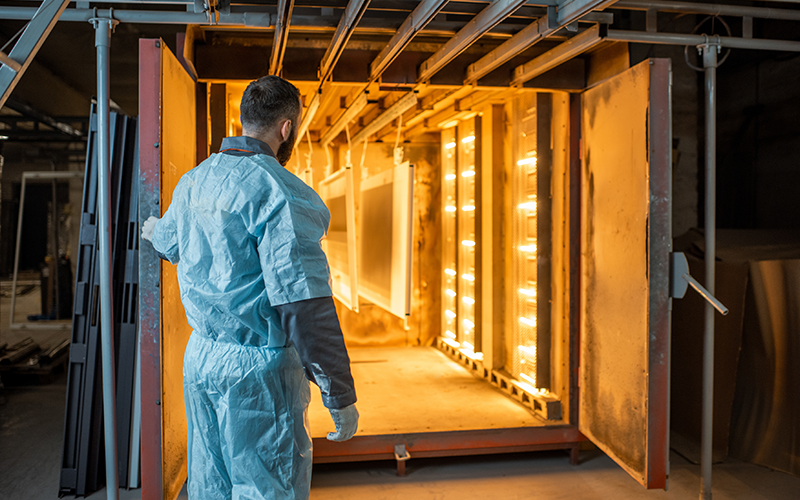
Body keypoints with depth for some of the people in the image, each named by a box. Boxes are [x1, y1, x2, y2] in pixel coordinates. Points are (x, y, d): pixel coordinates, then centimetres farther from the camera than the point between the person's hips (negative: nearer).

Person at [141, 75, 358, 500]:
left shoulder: (192, 182, 7)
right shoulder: (277, 191, -19)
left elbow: (170, 242, 29)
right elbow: (304, 303, -24)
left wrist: (153, 233, 55)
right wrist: (340, 396, -18)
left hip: (200, 355, 8)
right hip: (257, 368, -8)